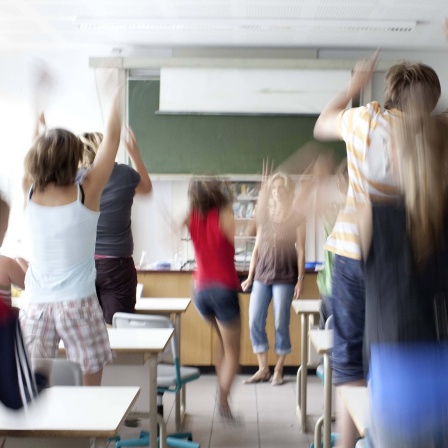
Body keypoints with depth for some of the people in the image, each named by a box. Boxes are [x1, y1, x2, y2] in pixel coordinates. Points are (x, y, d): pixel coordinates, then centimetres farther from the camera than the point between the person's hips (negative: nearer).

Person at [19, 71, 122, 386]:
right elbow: (112, 138, -1)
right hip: (77, 302, -3)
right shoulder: (86, 194, -9)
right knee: (89, 390, 6)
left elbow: (35, 150, 16)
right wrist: (117, 97, 10)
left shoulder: (30, 194, 0)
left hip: (36, 305, 4)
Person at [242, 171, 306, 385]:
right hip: (262, 275, 4)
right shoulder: (264, 217, 10)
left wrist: (301, 278, -8)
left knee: (281, 324, 0)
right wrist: (249, 277, 9)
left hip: (285, 277, -4)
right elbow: (257, 249, 12)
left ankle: (278, 370, 14)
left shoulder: (296, 218, 0)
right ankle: (263, 369, 13)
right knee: (255, 322, 0)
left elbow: (300, 251, -2)